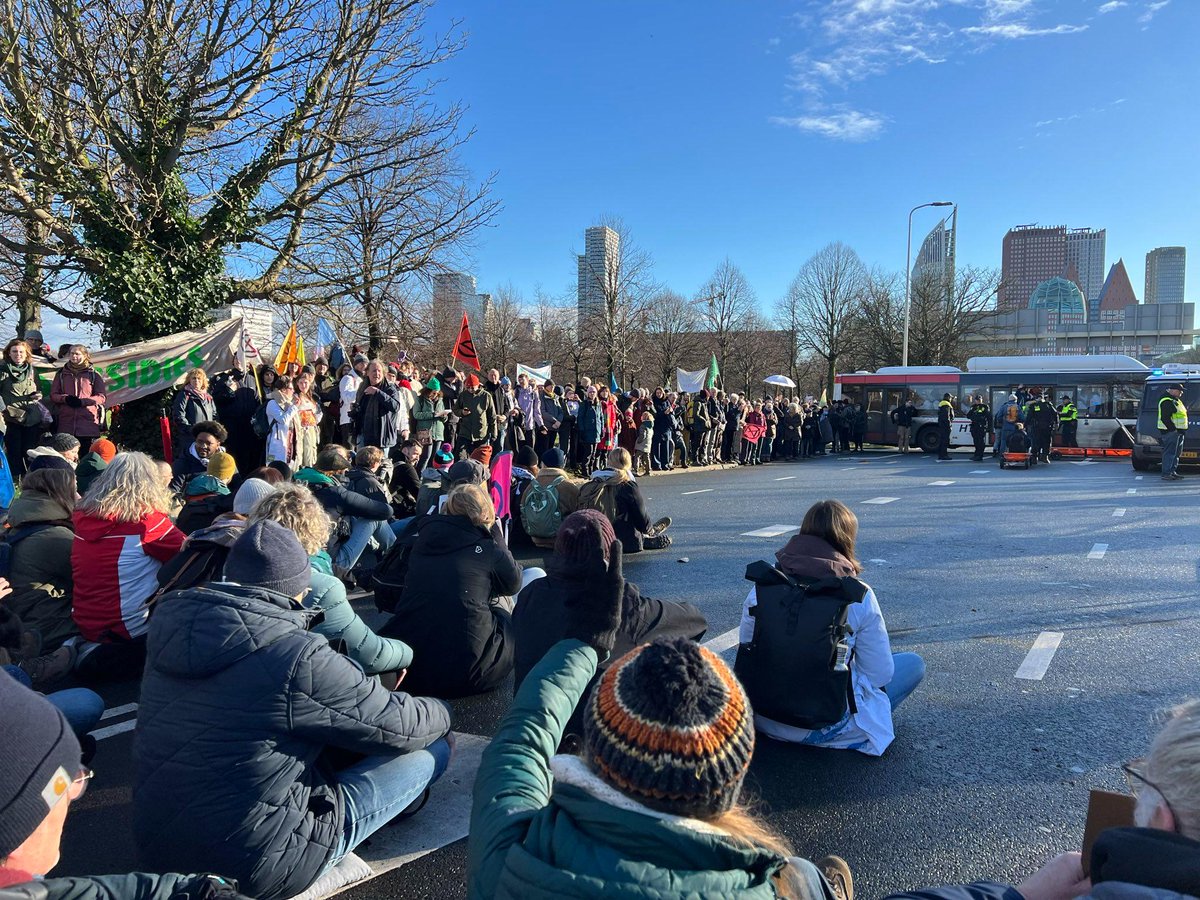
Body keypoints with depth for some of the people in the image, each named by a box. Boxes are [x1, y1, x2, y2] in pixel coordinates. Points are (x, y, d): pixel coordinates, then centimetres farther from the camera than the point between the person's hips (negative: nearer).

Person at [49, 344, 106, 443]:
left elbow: (101, 397, 2)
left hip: (88, 421, -2)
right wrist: (65, 398, -9)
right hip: (65, 422, 2)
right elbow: (53, 395, 12)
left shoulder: (93, 374, 8)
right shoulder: (61, 374, 15)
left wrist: (83, 401, -13)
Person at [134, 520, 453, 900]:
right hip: (253, 863, -7)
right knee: (430, 750, 5)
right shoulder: (298, 658, -24)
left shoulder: (171, 628, -3)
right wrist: (440, 714, 12)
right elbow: (404, 728, -11)